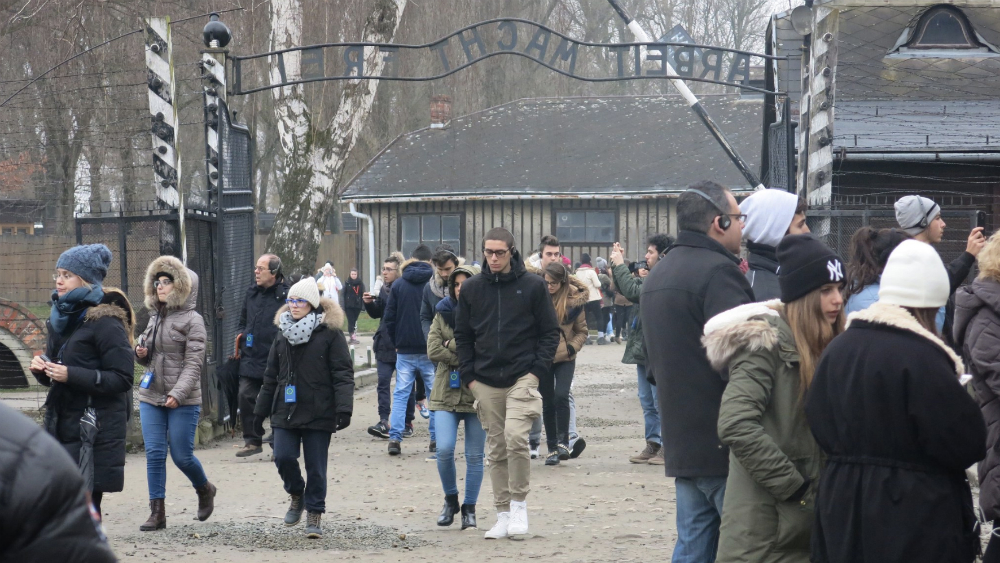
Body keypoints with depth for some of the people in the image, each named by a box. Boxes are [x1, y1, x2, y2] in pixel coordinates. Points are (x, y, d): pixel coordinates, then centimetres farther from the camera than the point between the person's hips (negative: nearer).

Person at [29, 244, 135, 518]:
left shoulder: (105, 322, -10)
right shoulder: (60, 319, 14)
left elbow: (122, 378, -15)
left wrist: (71, 375, -21)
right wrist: (42, 369, 0)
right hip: (62, 428, 7)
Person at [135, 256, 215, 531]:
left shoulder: (192, 320, -7)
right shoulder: (155, 317, 13)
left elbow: (194, 363, -13)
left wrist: (178, 393, -24)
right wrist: (141, 353, 0)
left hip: (183, 402, -6)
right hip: (150, 396, 6)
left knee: (182, 455, 0)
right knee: (154, 454, 0)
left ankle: (205, 489, 29)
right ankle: (157, 512, 3)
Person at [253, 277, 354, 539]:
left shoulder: (330, 333, -5)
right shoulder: (283, 334, 11)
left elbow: (343, 374, -8)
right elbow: (271, 376, 18)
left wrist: (344, 408, -17)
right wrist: (261, 410, 18)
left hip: (318, 414, -4)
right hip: (285, 411, 4)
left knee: (316, 468, 1)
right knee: (283, 457, -8)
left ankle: (314, 515, 16)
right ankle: (297, 495, 20)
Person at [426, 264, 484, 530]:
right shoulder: (443, 313, 6)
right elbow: (433, 350, -4)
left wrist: (453, 346, -13)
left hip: (477, 394, -2)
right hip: (447, 392, 2)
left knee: (474, 455, 5)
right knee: (444, 449, -11)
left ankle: (469, 508, 19)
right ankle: (450, 499, 12)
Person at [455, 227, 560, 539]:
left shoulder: (533, 286, -1)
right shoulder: (471, 288, 7)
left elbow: (550, 332, 2)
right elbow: (462, 335, 12)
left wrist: (537, 370, -7)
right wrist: (469, 376, 4)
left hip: (522, 377, -3)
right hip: (486, 382, 3)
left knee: (515, 436, -20)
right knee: (496, 449, 6)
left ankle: (519, 503, -6)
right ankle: (503, 514, 13)